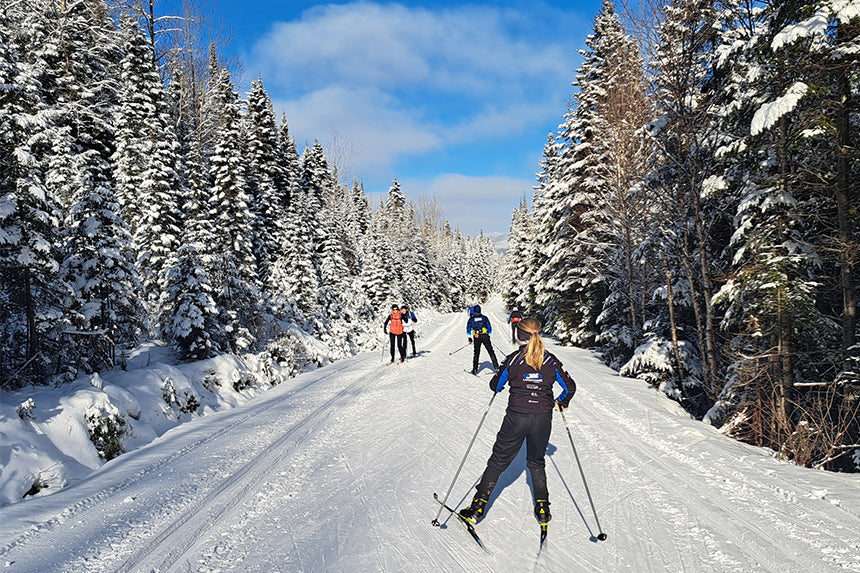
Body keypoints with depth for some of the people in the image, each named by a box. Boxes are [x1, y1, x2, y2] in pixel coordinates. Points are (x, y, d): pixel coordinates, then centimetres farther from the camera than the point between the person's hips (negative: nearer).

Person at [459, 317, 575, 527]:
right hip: (543, 419, 2)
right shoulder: (551, 361, 0)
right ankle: (542, 508, 21)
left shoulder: (513, 359, -7)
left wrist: (497, 379, 23)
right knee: (536, 462, 23)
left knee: (498, 461, 9)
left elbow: (495, 386, 0)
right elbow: (570, 387, 5)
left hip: (516, 417, -2)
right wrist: (561, 403, 24)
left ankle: (478, 507, 11)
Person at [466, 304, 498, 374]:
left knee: (476, 352, 7)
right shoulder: (484, 317, 8)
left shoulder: (471, 319, 8)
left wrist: (469, 338, 13)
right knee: (490, 350, 6)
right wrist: (489, 335, 20)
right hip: (485, 336, 0)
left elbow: (468, 328, 8)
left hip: (476, 337, 0)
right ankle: (495, 366, 0)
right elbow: (489, 327, 10)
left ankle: (475, 369, 3)